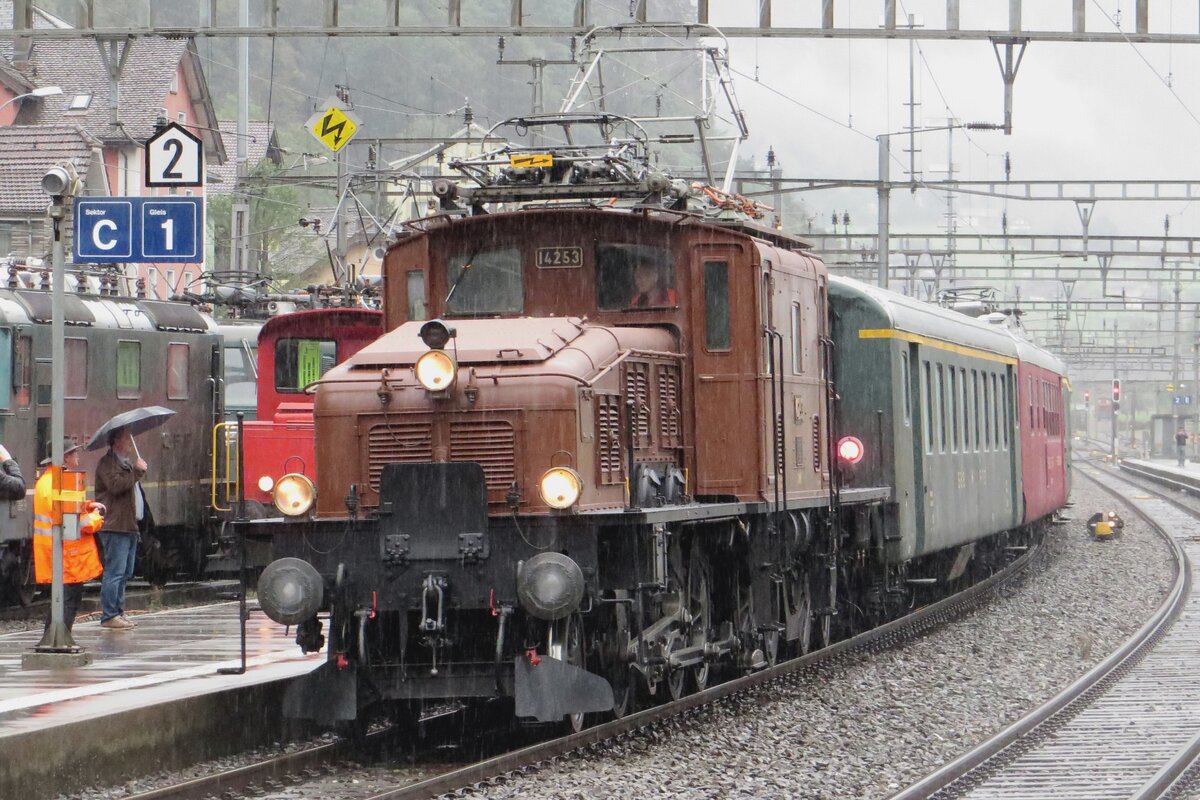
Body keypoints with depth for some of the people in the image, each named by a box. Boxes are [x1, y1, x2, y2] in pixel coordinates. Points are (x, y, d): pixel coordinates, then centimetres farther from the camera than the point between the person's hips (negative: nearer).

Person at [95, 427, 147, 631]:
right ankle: (109, 616, -12)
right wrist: (137, 471, -16)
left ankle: (118, 612, 18)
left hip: (129, 526, 10)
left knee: (125, 573, 12)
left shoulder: (126, 462, 25)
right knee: (115, 572, -12)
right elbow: (116, 484, -24)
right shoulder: (107, 463, -8)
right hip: (115, 526, -10)